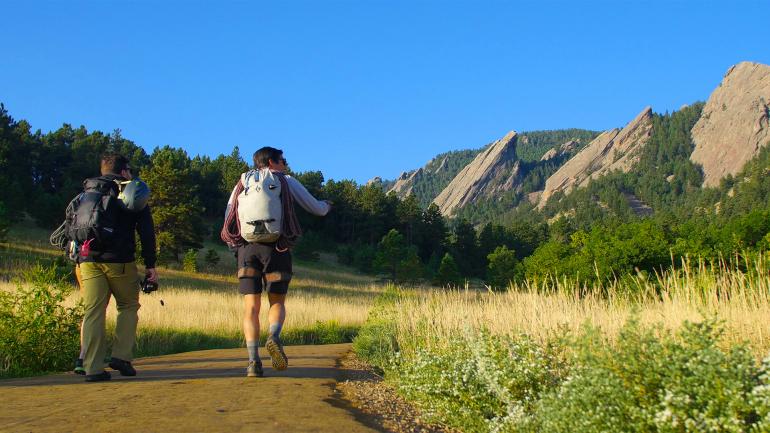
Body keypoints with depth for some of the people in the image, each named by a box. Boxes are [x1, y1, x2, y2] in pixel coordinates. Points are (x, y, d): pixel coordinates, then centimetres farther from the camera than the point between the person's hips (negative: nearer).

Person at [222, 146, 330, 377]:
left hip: (246, 248, 2)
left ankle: (253, 360, -11)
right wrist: (327, 206, 41)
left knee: (251, 307, 2)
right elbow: (317, 209, 19)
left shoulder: (242, 183, 19)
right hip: (276, 248, -2)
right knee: (277, 302, 11)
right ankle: (273, 337, -20)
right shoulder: (287, 181, 13)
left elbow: (228, 221, 14)